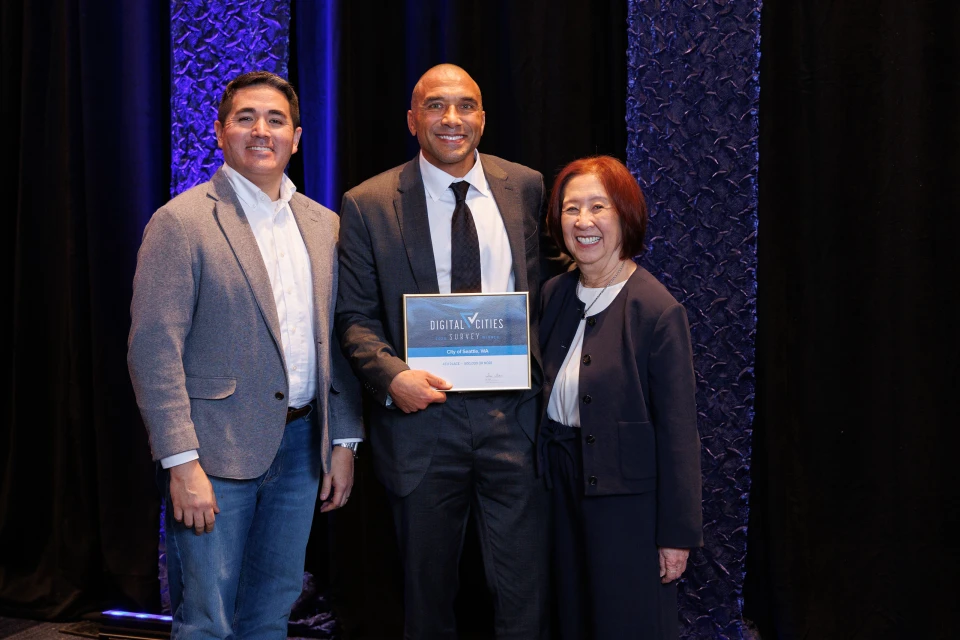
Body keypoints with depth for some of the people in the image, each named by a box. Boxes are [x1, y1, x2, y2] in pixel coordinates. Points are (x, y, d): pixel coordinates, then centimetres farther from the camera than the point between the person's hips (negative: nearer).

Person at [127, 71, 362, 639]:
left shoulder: (324, 225, 10)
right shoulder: (181, 222, -8)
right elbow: (154, 350, -13)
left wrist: (344, 442, 9)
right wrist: (182, 463, -17)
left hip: (301, 446, 5)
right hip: (219, 449, -5)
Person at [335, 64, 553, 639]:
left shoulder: (526, 187, 6)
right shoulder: (368, 205, 0)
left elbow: (544, 289, 13)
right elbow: (355, 316, 0)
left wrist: (542, 368, -4)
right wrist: (392, 375, -18)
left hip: (514, 412, 1)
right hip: (422, 413, -1)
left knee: (526, 589, 4)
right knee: (428, 593, 14)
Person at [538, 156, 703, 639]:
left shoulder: (658, 310, -16)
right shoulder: (554, 295, 3)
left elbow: (678, 431, -14)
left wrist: (678, 532, -12)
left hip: (626, 496, -6)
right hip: (562, 486, 6)